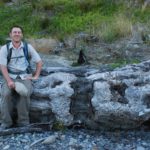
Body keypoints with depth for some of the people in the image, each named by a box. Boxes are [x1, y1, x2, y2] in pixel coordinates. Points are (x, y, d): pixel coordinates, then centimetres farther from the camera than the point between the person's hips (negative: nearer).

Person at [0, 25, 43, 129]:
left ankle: (23, 122, -16)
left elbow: (39, 62, 10)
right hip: (10, 77, 0)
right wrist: (9, 81, -20)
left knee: (25, 94, -31)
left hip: (25, 77, 0)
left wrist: (36, 76, 1)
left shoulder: (28, 47, 3)